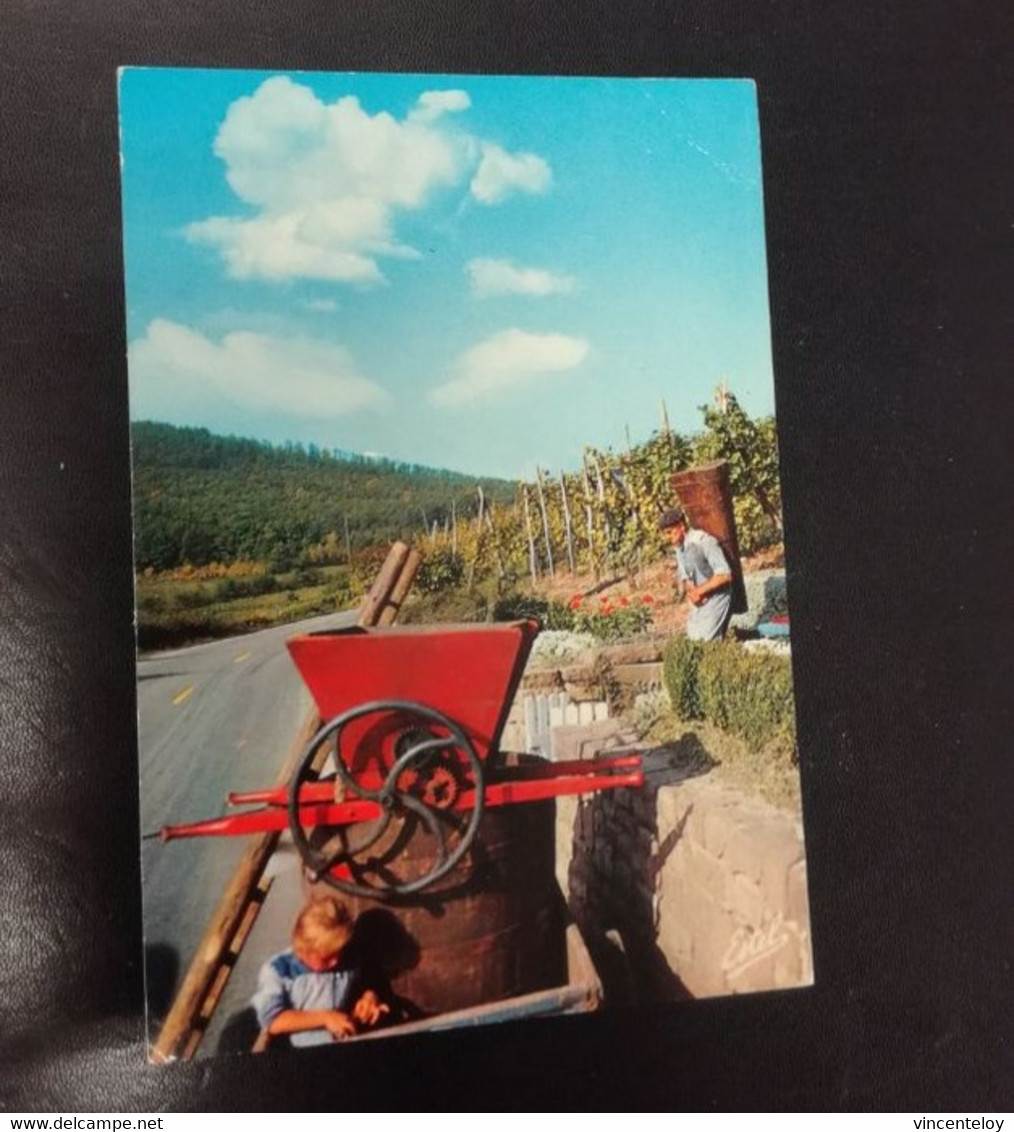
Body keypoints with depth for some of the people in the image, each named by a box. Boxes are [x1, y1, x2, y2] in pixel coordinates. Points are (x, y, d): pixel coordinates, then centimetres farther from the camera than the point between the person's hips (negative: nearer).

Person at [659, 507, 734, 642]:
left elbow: (725, 574, -22)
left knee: (705, 640, -18)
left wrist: (698, 591, -18)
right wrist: (691, 592, -11)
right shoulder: (679, 547, 6)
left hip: (717, 596, -8)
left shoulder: (705, 541, -19)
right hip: (701, 601, 8)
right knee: (694, 638, 5)